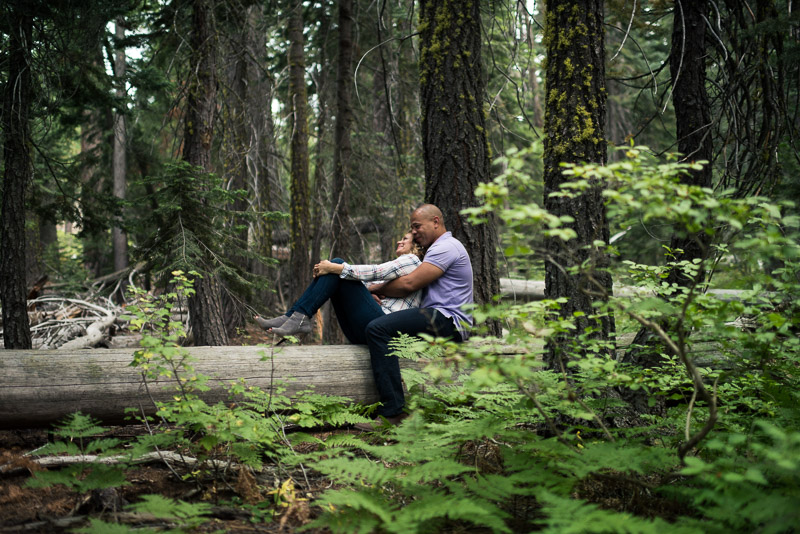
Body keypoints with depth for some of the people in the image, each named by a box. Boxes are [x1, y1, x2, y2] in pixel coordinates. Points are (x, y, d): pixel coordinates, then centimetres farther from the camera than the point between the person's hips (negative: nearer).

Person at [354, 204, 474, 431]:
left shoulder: (446, 247, -8)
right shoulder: (440, 248, 27)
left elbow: (409, 284, -15)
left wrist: (375, 288, -1)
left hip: (447, 321, -11)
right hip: (442, 322, 11)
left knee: (377, 328, -26)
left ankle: (393, 411, -33)